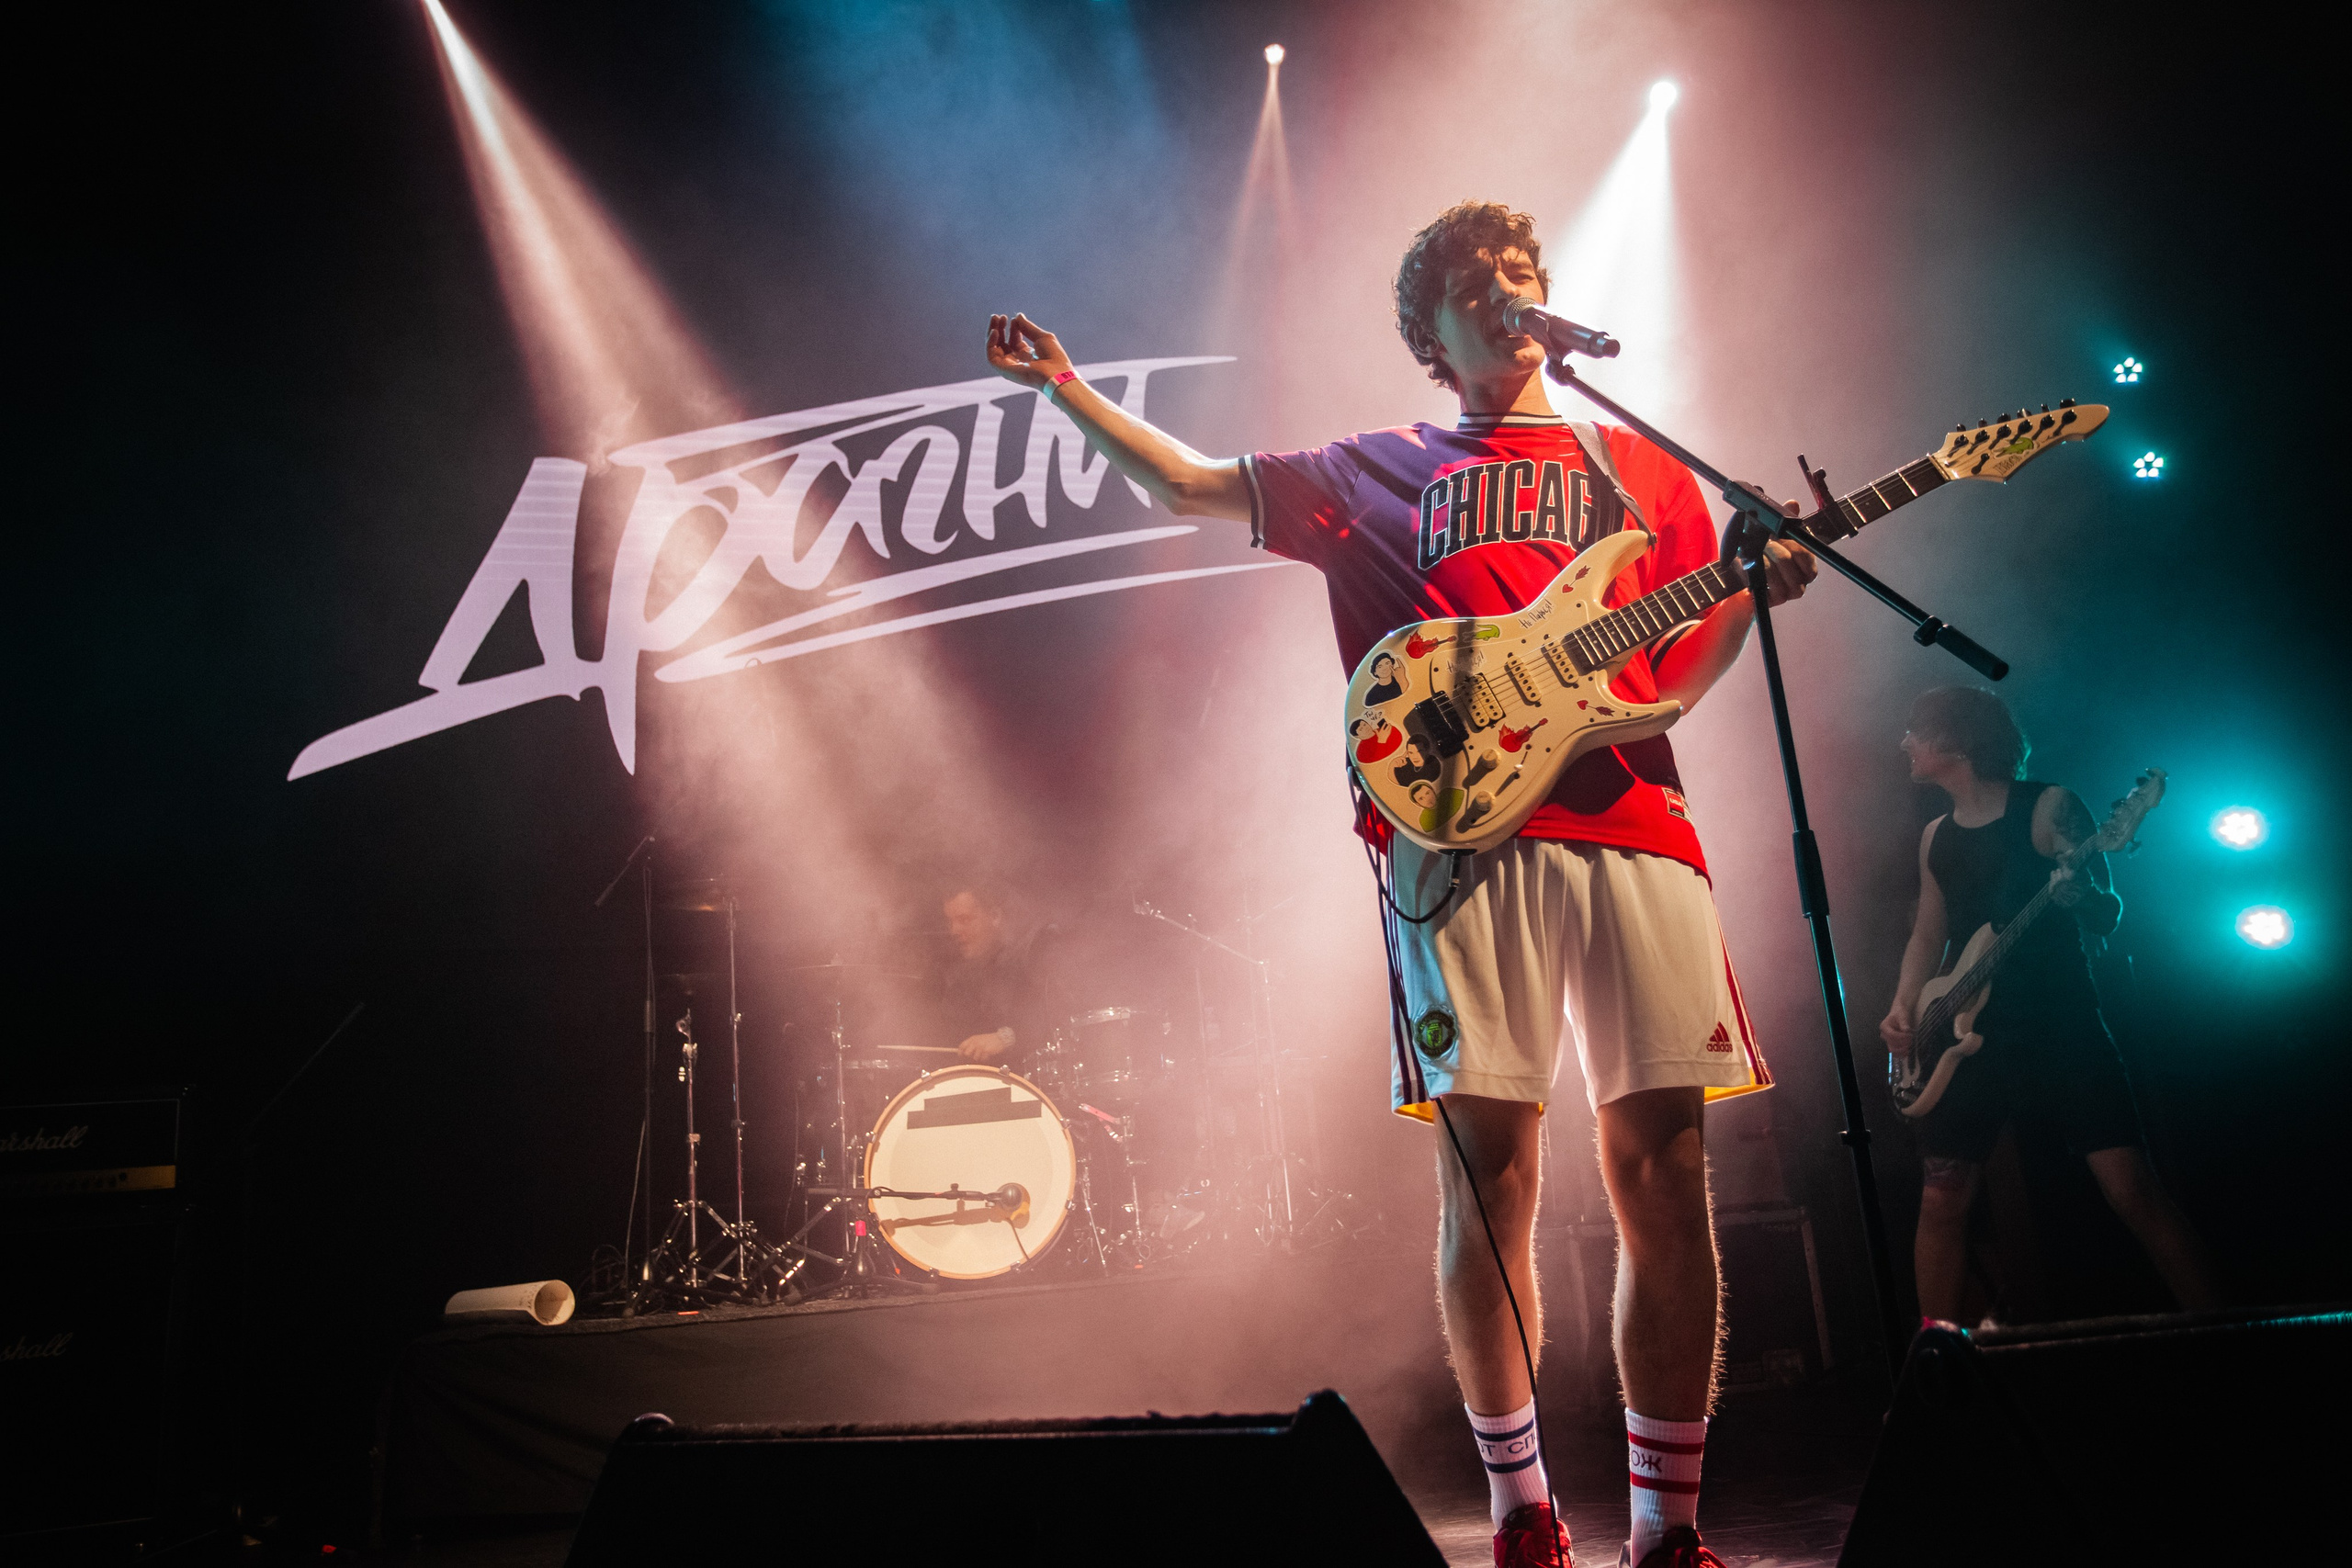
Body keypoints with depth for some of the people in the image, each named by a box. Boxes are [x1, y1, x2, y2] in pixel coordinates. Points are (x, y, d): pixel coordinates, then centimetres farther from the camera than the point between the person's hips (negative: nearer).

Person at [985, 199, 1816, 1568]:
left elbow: (1676, 677, 17)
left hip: (1634, 829, 2)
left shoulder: (1646, 471, 23)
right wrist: (1067, 386, 20)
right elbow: (1189, 482, 26)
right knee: (1489, 1171, -5)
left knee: (1663, 1166, -3)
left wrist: (1758, 592, 0)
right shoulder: (1384, 471, 22)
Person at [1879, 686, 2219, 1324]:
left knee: (2133, 1192, -9)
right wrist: (1904, 1005, 4)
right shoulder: (1936, 837, 14)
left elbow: (2108, 914, -5)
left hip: (2065, 1031, -4)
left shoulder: (2049, 808, -3)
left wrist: (2083, 898, -29)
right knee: (1941, 1203, 0)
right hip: (1973, 1043, 5)